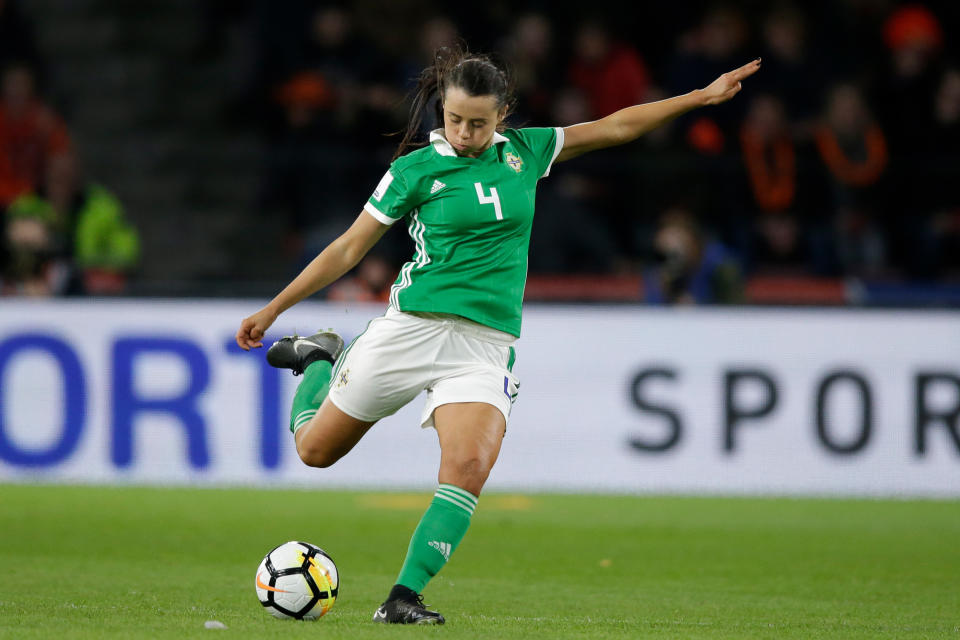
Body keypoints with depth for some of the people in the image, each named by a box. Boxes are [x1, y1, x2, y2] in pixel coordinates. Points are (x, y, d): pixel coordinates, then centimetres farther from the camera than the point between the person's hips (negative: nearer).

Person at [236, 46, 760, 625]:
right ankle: (322, 361, 41)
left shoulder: (524, 152, 7)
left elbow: (615, 127, 14)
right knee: (316, 450, 9)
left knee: (469, 468, -23)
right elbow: (348, 250, 3)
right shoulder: (415, 169, -2)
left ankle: (404, 598, -21)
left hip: (486, 345, 1)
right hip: (412, 328, -1)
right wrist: (272, 310, 3)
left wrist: (702, 97, 13)